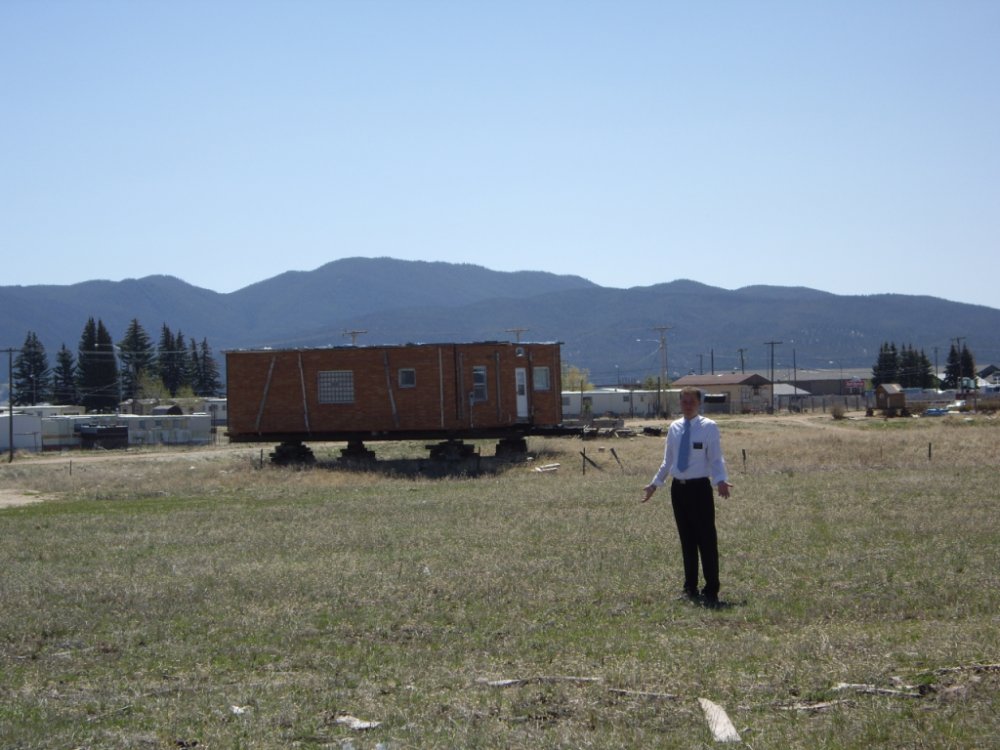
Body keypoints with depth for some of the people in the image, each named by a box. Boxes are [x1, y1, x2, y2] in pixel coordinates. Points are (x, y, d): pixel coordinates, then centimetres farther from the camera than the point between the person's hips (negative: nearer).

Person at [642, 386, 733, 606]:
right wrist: (655, 483, 17)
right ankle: (690, 587, 21)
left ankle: (711, 591, 1)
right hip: (679, 488, 5)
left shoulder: (709, 427, -5)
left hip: (700, 488, -5)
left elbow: (716, 459, -8)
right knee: (686, 539, 12)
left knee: (707, 539, -4)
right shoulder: (674, 428, 10)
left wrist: (721, 481, -25)